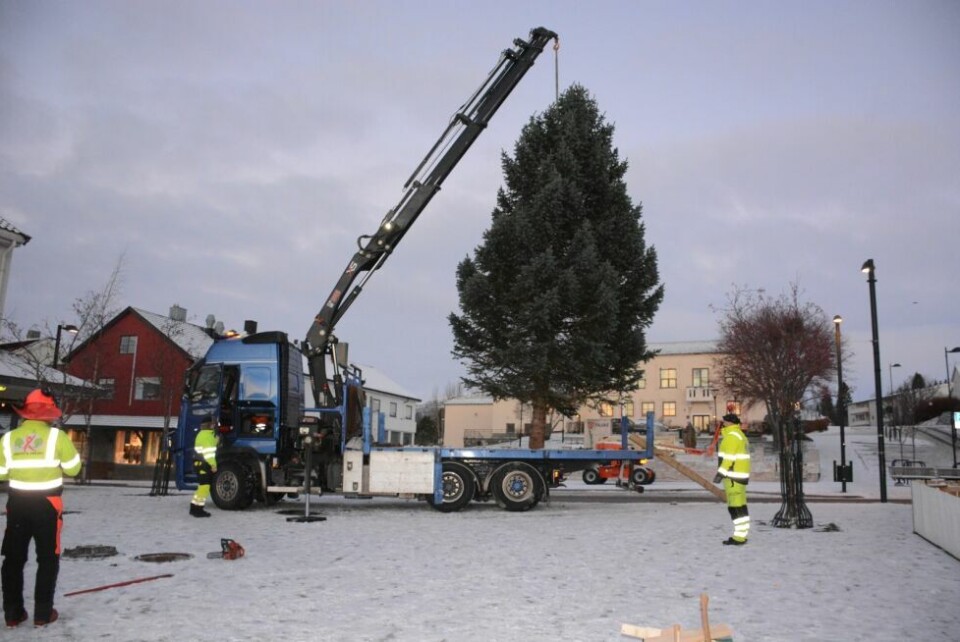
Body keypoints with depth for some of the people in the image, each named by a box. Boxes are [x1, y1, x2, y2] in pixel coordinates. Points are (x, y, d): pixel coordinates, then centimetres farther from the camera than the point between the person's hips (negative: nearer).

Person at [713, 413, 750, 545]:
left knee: (736, 507, -9)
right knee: (740, 506, 12)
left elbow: (729, 458, -21)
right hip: (740, 475, 11)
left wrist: (720, 473, -21)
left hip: (733, 476, -11)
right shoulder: (740, 435, 19)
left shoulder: (732, 436, -13)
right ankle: (742, 535, 17)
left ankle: (739, 537, -9)